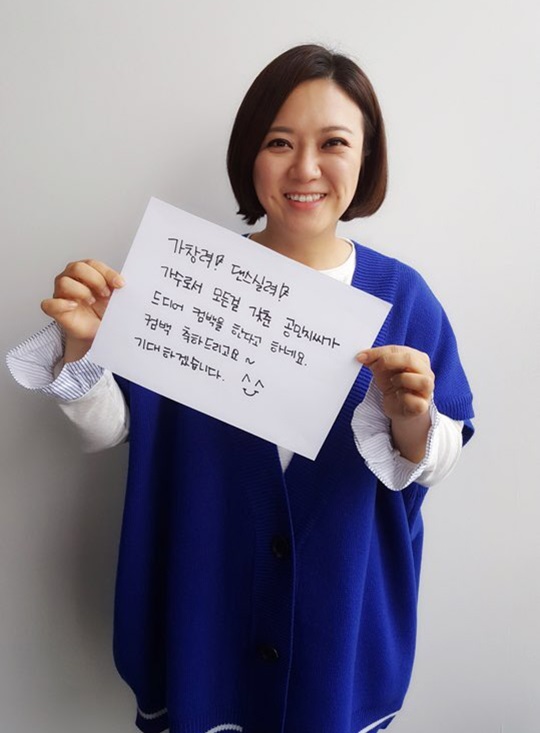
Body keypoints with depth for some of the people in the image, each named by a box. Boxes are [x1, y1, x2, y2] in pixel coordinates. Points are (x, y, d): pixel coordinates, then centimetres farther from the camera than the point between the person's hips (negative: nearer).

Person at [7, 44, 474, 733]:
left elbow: (432, 466, -7)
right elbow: (111, 428, -7)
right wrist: (80, 342, -25)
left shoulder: (400, 295, -9)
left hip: (340, 597, 1)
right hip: (202, 592, 0)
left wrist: (410, 419, -28)